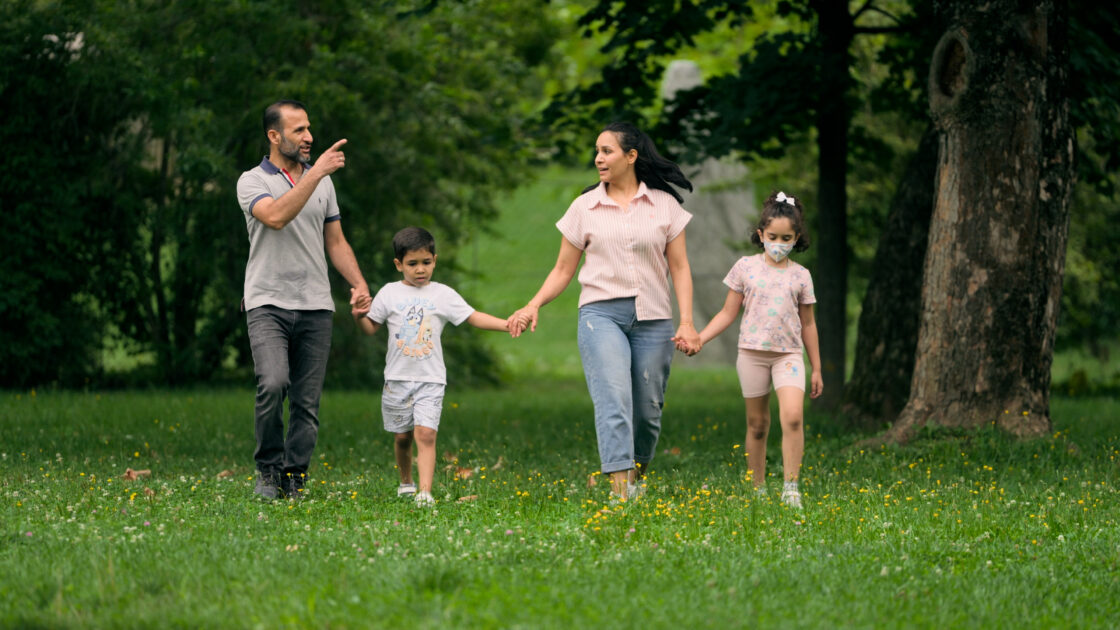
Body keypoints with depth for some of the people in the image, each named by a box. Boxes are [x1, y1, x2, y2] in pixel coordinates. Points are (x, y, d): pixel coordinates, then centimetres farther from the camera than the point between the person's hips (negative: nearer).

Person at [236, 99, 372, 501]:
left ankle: (295, 479, 10)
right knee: (273, 383, -23)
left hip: (315, 306, 5)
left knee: (307, 401, 1)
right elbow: (276, 216, -22)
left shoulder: (323, 182, 14)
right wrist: (317, 172, -24)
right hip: (268, 303, -4)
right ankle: (269, 470, -5)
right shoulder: (252, 181, -2)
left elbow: (335, 242, 19)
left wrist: (359, 285, 3)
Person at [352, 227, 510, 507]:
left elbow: (474, 317, 0)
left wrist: (507, 325, -12)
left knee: (426, 433, -15)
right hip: (398, 377, 2)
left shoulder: (442, 294, 2)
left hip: (430, 380, -2)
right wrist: (359, 316, -11)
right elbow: (372, 328, 10)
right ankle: (406, 482, 33)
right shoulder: (390, 293, 5)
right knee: (403, 435, 10)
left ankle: (425, 491, -21)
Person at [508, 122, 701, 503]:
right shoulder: (585, 208, 7)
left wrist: (687, 322, -4)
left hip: (653, 317, 1)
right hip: (601, 313, -1)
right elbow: (564, 269, 10)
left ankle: (637, 475, 30)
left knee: (648, 410, 5)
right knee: (613, 399, -19)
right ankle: (620, 490, -27)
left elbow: (679, 267, 6)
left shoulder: (664, 204, 7)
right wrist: (533, 306, -5)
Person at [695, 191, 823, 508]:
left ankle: (791, 487, -14)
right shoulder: (746, 267, 3)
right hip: (752, 352, 1)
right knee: (757, 425, 7)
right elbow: (728, 313, 6)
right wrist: (698, 338, -6)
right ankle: (758, 490, 17)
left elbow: (808, 324, 12)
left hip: (788, 354, 0)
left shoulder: (800, 275, 5)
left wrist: (816, 369, 13)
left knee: (793, 416, -20)